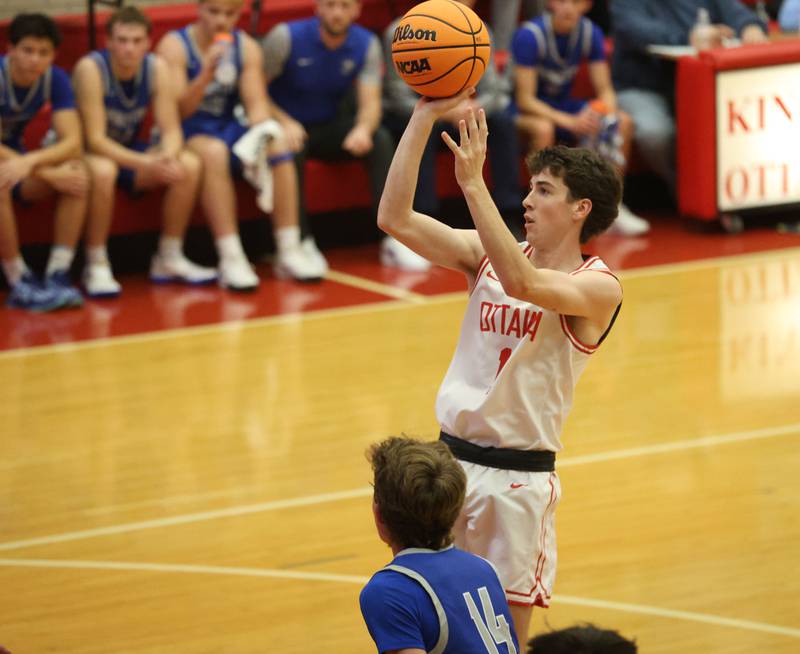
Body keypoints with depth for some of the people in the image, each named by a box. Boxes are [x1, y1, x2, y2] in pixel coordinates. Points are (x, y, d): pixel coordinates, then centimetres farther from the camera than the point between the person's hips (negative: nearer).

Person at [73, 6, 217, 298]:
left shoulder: (156, 67, -10)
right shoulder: (91, 68, -25)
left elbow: (171, 130, -10)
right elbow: (95, 140, -28)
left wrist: (168, 157, -35)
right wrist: (148, 163, -41)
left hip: (126, 149, 5)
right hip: (85, 153, -5)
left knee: (189, 164, -16)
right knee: (102, 171, -39)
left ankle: (169, 258, -2)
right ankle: (96, 267, -24)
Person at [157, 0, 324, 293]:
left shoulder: (246, 47, 5)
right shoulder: (174, 46, -9)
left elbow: (256, 103, -3)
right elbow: (179, 110, -17)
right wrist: (207, 73, -32)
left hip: (229, 128, 5)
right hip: (187, 134, -5)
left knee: (278, 145, -23)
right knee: (213, 151, -37)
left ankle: (289, 251, -17)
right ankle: (230, 258, -39)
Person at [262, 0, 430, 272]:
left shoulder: (366, 44, -4)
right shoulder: (285, 37, -14)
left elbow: (371, 102, -13)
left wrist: (363, 128, -37)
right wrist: (285, 122, -29)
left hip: (330, 128, 3)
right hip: (290, 125, -3)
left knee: (380, 139, -23)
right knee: (291, 148, -37)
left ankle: (393, 240, -21)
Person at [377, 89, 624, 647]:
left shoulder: (599, 287, -11)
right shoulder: (487, 253, 5)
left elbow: (522, 282, -31)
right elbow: (395, 219, -5)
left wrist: (474, 184, -36)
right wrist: (423, 119, -12)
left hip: (518, 476, -5)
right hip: (451, 456, 5)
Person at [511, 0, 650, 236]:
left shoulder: (590, 33, -7)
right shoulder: (529, 36, -23)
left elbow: (605, 90, -3)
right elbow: (525, 99, -25)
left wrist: (609, 113, -27)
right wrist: (570, 121, -36)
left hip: (563, 105, 6)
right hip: (525, 111, -6)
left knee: (623, 122, -13)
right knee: (543, 128, -39)